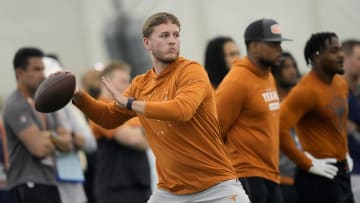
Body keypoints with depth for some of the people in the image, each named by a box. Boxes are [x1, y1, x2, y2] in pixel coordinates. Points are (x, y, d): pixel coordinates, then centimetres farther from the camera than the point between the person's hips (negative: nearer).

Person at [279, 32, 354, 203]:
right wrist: (307, 163, -19)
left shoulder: (340, 84, 11)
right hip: (320, 178, -9)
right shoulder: (306, 90, -17)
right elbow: (280, 128, -25)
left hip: (341, 172, 9)